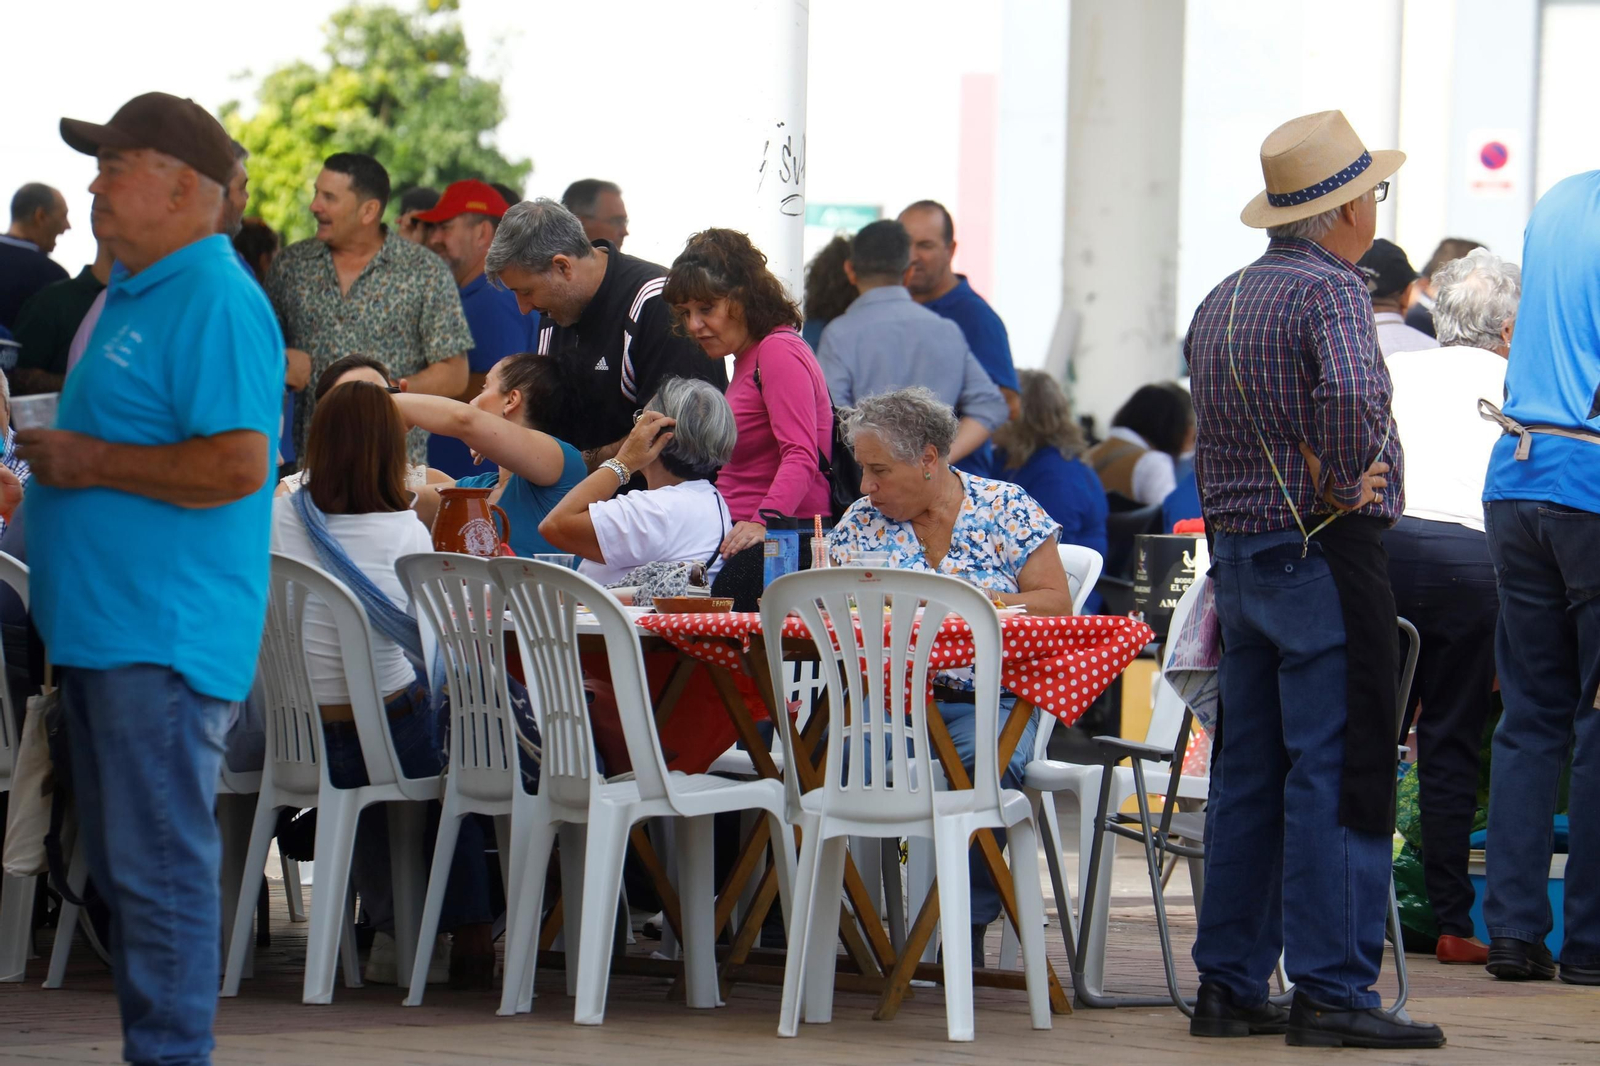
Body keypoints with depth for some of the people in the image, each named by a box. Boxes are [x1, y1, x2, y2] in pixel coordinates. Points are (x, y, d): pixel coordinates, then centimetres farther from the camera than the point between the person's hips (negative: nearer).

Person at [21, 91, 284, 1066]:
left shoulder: (215, 301, -15)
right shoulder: (138, 294, 18)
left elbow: (236, 465, -24)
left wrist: (90, 464, -17)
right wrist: (52, 451, 13)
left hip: (165, 641, -11)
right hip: (103, 625, 11)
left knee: (161, 866, -7)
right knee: (122, 865, 15)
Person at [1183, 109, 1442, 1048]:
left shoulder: (1220, 302, 14)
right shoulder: (1332, 289, -13)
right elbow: (1352, 394, -32)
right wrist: (1344, 482, -18)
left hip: (1236, 553, 9)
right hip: (1325, 551, -8)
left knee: (1248, 776, 12)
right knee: (1338, 774, -7)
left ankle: (1230, 982, 13)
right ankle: (1333, 991, -9)